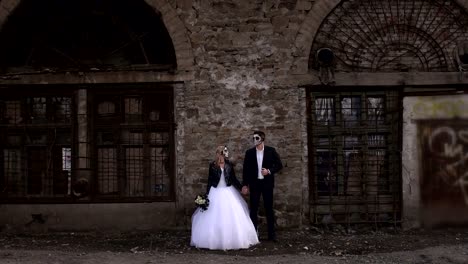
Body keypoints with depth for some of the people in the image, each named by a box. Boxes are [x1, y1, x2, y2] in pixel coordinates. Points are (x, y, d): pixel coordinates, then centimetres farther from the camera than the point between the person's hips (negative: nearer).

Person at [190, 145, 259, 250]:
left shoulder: (229, 165, 1)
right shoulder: (212, 165, -4)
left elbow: (234, 179, 7)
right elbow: (210, 180, 1)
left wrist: (241, 187, -6)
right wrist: (207, 194, -1)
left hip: (229, 192, 2)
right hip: (216, 193, -2)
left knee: (231, 217, 0)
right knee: (215, 218, 1)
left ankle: (232, 240, 10)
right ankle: (215, 241, 10)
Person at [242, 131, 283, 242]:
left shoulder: (271, 151, -1)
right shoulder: (249, 152, 3)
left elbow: (279, 165, 3)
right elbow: (246, 169, 4)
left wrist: (269, 171, -13)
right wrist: (245, 185, 1)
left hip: (267, 183, -1)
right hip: (254, 184, 1)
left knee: (269, 209, 5)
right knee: (253, 209, 3)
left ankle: (272, 234, 11)